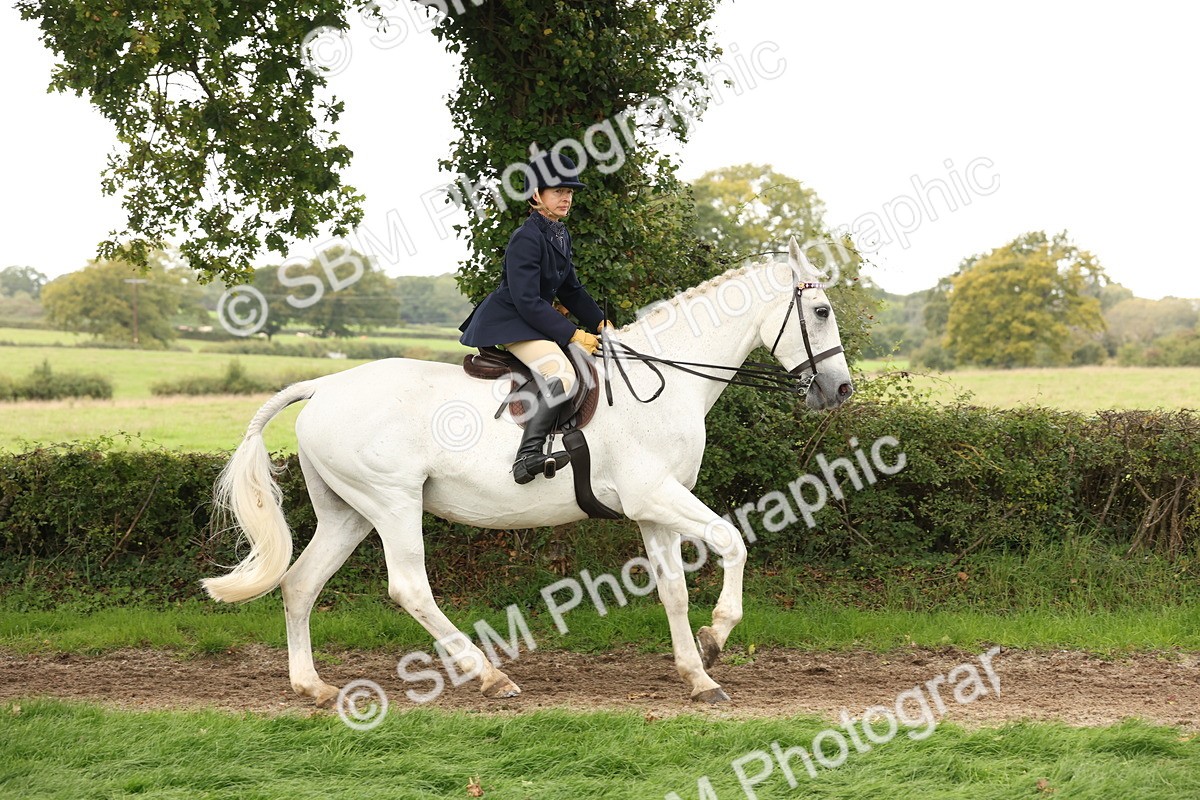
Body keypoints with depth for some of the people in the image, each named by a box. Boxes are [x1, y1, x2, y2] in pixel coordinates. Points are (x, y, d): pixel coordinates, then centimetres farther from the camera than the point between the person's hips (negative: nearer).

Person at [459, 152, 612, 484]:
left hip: (532, 320, 11)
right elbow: (527, 302, -23)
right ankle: (528, 456, -40)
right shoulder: (527, 239, -18)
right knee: (562, 375, -31)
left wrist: (600, 322, 9)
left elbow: (571, 290, 20)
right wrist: (572, 335, -23)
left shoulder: (560, 235, 11)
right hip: (509, 322, -11)